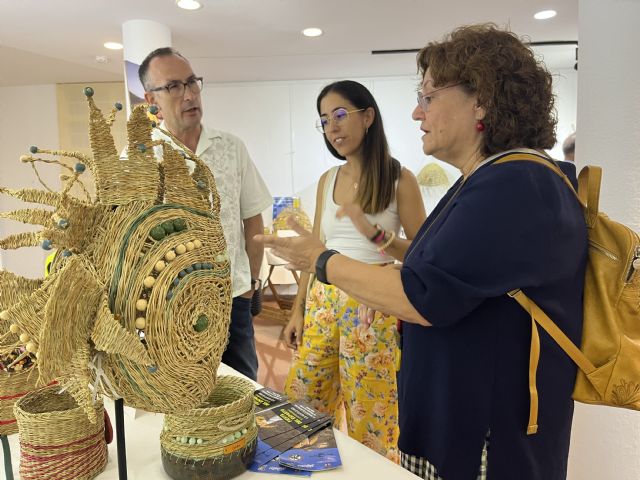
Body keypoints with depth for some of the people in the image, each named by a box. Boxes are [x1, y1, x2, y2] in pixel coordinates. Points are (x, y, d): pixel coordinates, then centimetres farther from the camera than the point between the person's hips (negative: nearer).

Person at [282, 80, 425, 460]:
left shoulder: (399, 179, -6)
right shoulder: (327, 181, 8)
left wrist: (374, 233, -22)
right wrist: (298, 310, 11)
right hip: (323, 301, 5)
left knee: (369, 419, 7)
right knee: (303, 406, 14)